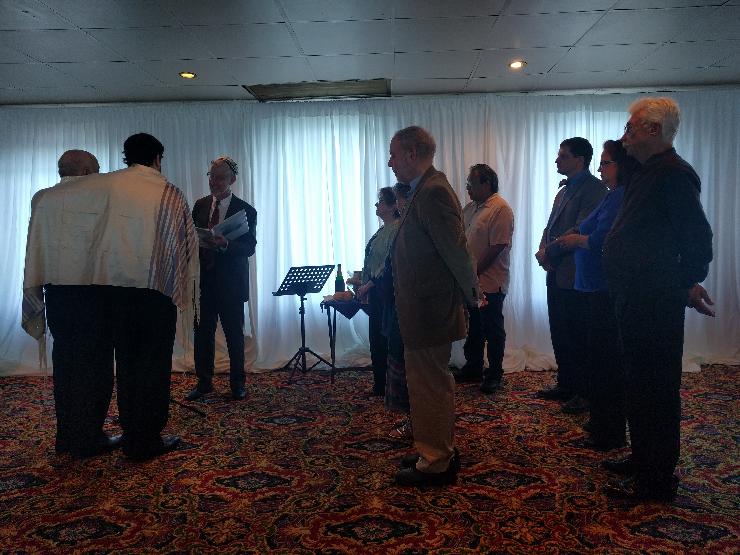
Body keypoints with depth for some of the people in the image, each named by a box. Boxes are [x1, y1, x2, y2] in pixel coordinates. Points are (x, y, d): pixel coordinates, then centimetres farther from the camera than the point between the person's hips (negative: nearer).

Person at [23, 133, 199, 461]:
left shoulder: (100, 185, 4)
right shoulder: (169, 194, 0)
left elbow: (45, 200, 3)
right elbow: (186, 245, 4)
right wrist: (185, 289, 16)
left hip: (95, 286, 3)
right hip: (149, 290, -2)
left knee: (89, 362, 13)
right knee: (144, 367, 6)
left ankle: (85, 439, 22)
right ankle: (143, 441, 11)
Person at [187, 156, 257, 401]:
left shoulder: (245, 210, -3)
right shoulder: (200, 205, 10)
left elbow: (249, 248, -10)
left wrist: (226, 245, -29)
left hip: (231, 282, -3)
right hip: (204, 278, 3)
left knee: (234, 334, 5)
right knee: (202, 332, 5)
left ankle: (238, 383, 18)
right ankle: (204, 381, 18)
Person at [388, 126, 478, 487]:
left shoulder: (433, 192, -20)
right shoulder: (427, 189, 11)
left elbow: (456, 249, -21)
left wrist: (471, 295, -10)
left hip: (428, 312, -10)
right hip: (426, 311, 10)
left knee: (429, 386, 2)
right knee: (433, 384, 20)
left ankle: (435, 464, 18)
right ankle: (439, 452, 36)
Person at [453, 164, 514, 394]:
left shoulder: (500, 209, -14)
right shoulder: (470, 207, 12)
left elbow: (497, 247, -20)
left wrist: (474, 271, -17)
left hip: (490, 283, -8)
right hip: (470, 281, 8)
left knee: (492, 330, 4)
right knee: (474, 328, 17)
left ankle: (494, 375, 16)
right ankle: (473, 369, 30)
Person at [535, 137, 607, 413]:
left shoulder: (594, 189, -10)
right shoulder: (564, 190, 19)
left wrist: (549, 251, -13)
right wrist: (544, 250, 0)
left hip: (576, 275, -9)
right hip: (557, 274, 9)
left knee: (578, 336, -1)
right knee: (560, 334, 15)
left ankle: (585, 393, 10)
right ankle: (566, 384, 27)